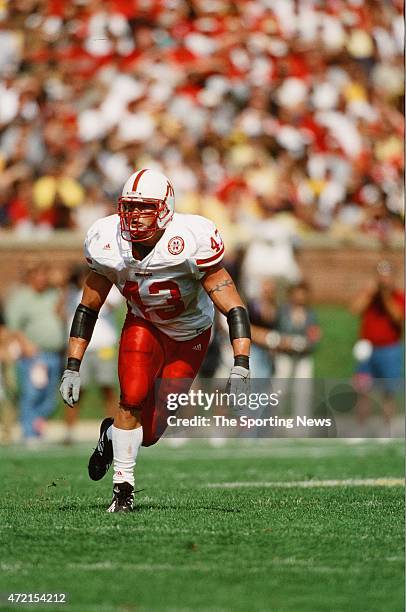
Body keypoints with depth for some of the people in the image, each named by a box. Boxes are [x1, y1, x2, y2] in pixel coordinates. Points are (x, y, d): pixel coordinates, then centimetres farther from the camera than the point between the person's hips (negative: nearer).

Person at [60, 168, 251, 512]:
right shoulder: (109, 246, -22)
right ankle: (123, 488, -4)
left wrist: (241, 367, -42)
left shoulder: (191, 244, -34)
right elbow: (87, 310, -6)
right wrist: (72, 368, -11)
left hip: (189, 335, -1)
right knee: (133, 399, -23)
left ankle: (114, 433, 34)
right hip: (144, 325, 1)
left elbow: (234, 309, -32)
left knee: (150, 433, -1)